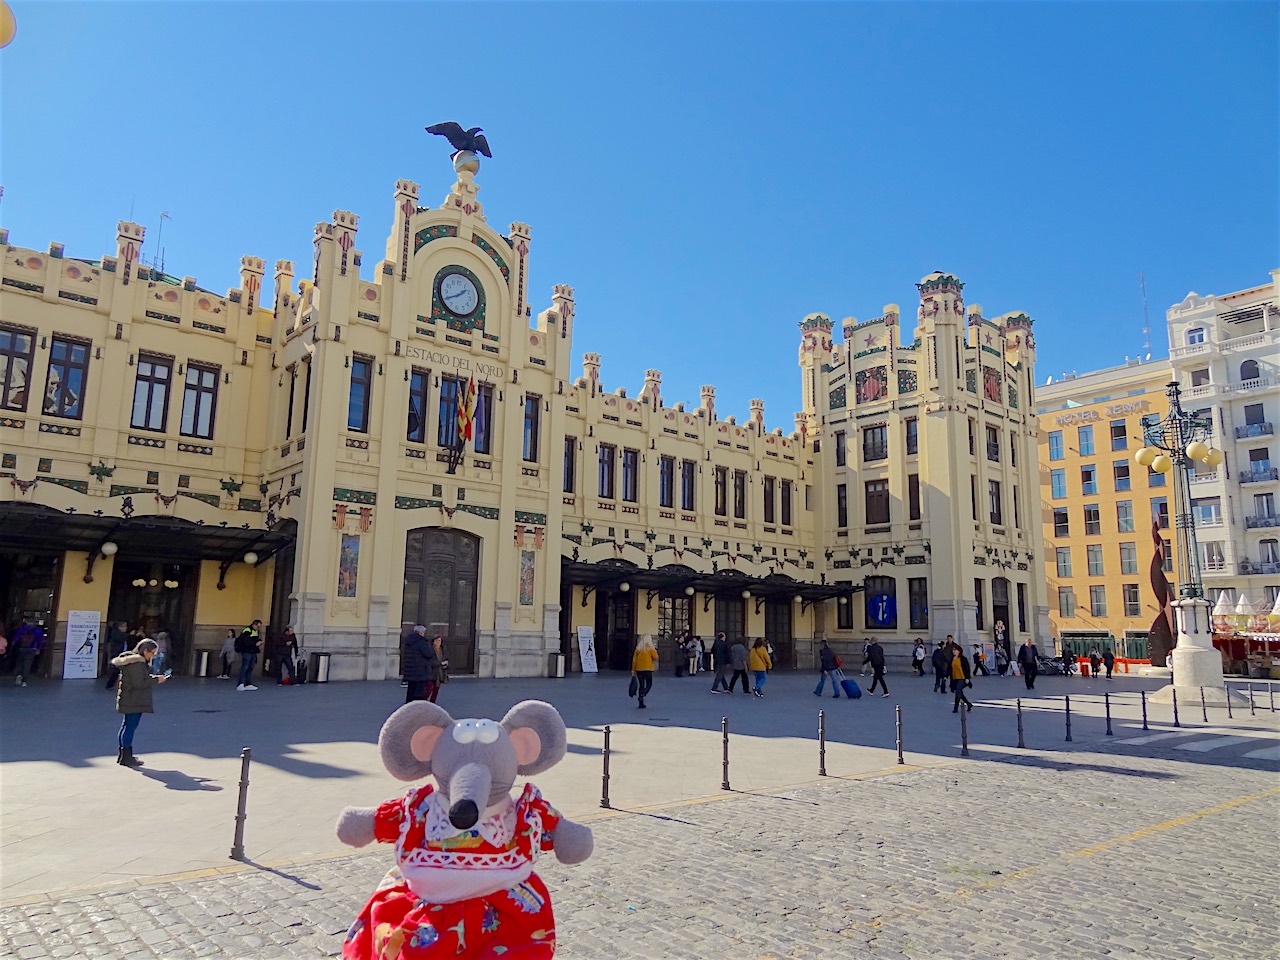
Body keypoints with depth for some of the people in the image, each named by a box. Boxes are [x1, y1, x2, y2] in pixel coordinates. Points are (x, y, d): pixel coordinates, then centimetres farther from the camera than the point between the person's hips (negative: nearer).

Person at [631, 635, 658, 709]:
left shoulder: (638, 648, 4)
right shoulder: (650, 648, -7)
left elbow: (634, 660, 4)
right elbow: (655, 657, -5)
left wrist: (633, 670, 10)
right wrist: (655, 651, 14)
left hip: (639, 669, 4)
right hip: (648, 669, -4)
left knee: (641, 685, 10)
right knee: (649, 684, 6)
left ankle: (641, 703, 10)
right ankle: (642, 695, -20)